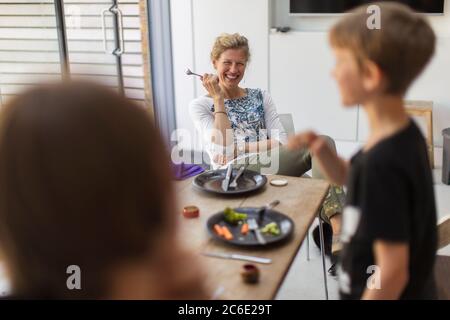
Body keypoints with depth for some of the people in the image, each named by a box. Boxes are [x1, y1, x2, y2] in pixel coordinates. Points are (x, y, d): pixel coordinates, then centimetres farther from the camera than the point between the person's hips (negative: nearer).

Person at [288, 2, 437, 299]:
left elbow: (393, 271, -27)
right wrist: (321, 150, -6)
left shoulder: (382, 162, -32)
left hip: (388, 294, -8)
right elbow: (352, 180, 12)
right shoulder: (404, 135, -4)